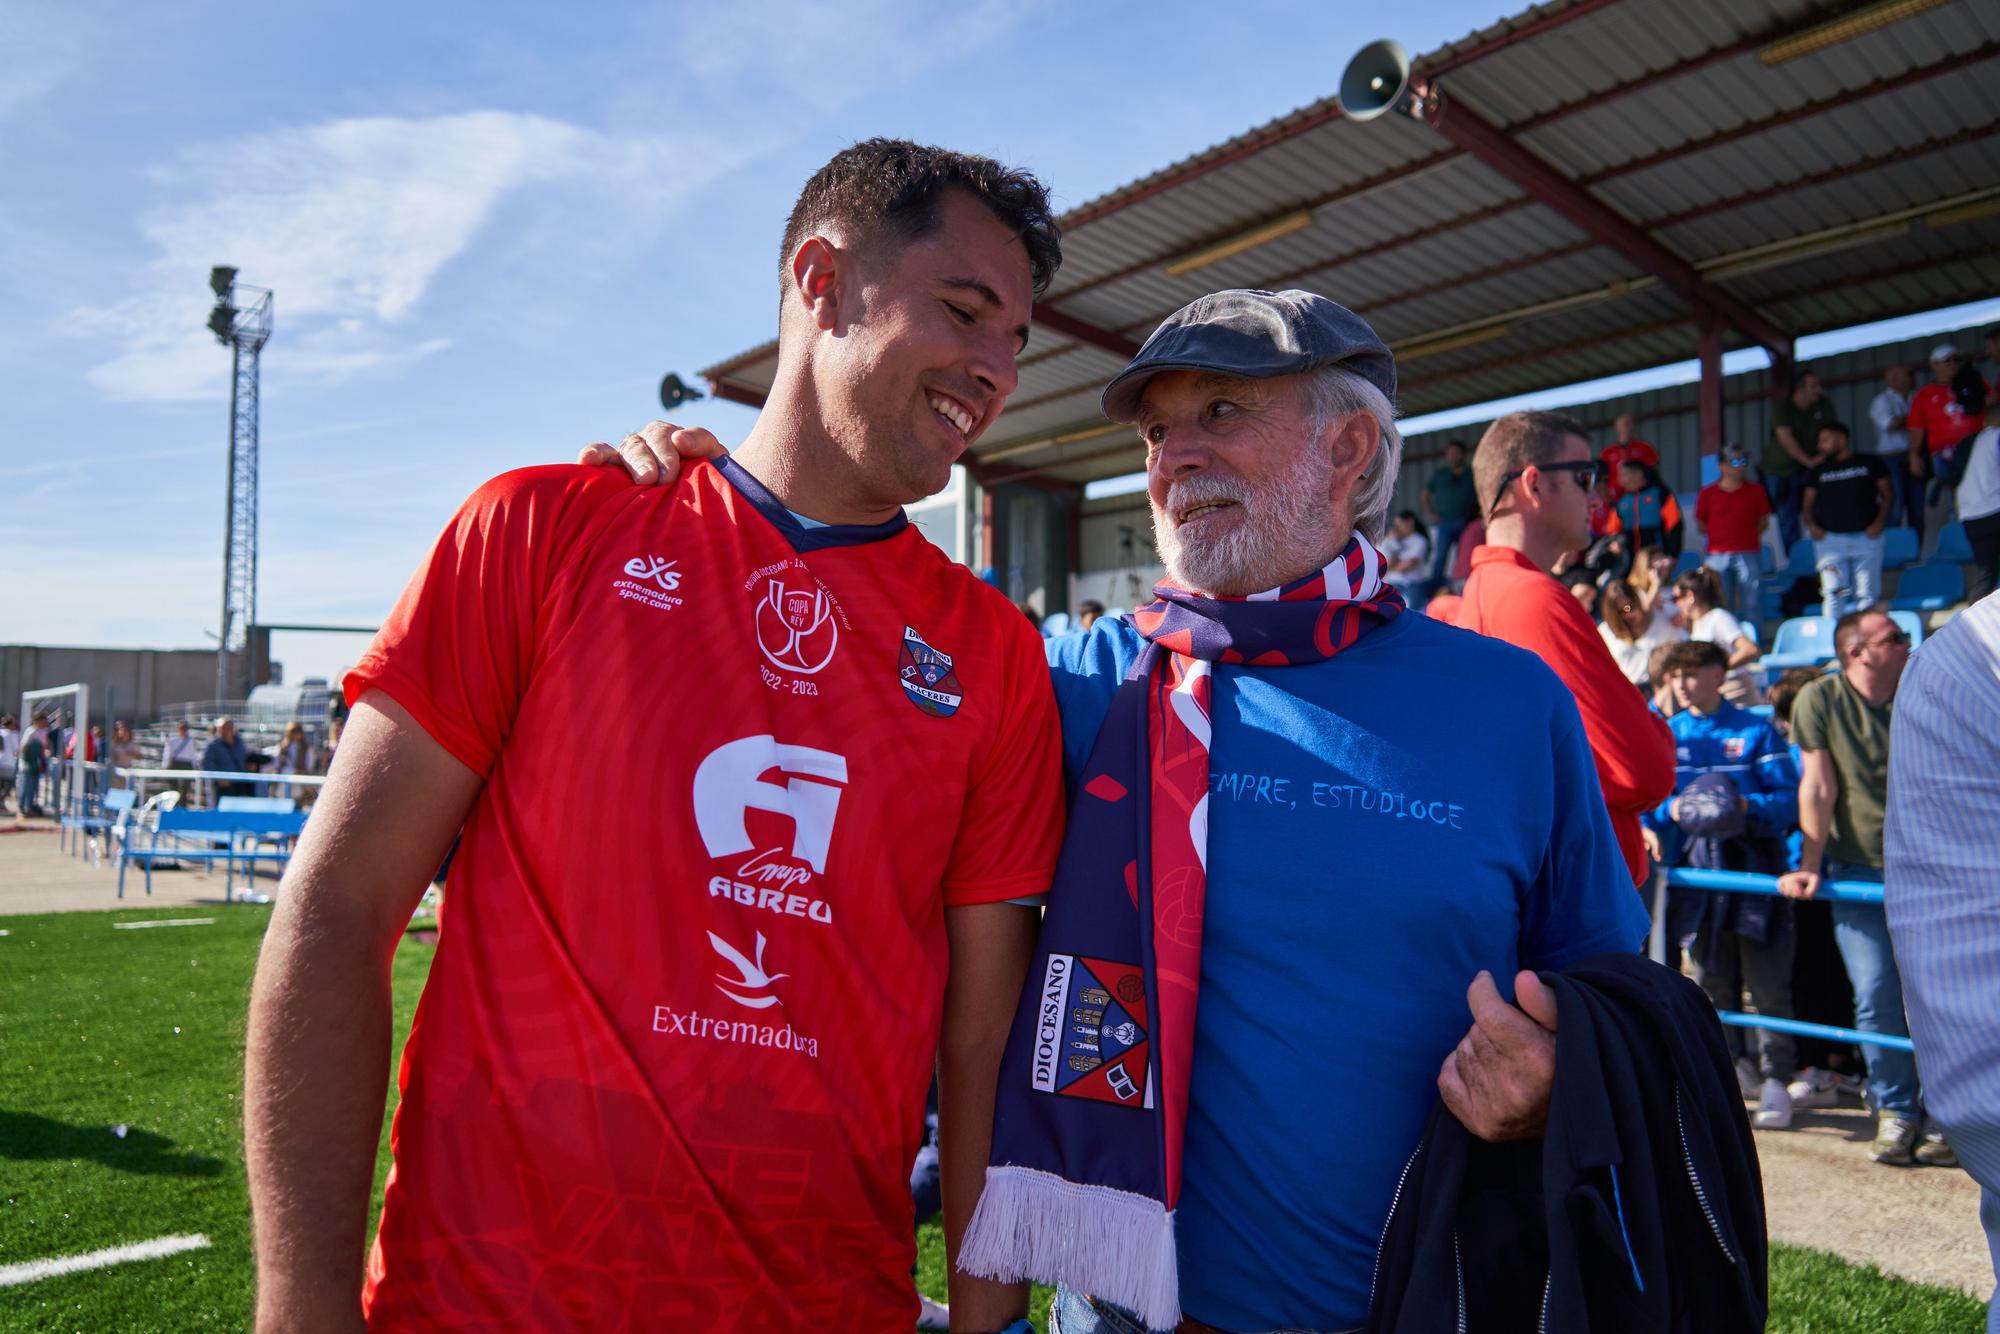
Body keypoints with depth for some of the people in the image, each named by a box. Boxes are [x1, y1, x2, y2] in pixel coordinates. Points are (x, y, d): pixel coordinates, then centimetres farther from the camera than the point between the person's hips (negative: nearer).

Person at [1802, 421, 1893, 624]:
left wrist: (1879, 522, -3)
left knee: (1867, 594, 1)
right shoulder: (1818, 471, 12)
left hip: (1866, 537, 0)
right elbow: (1807, 505, 12)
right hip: (1829, 538, 0)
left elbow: (1887, 492, 10)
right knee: (1833, 594, -9)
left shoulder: (1870, 463, 10)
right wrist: (1812, 526, -7)